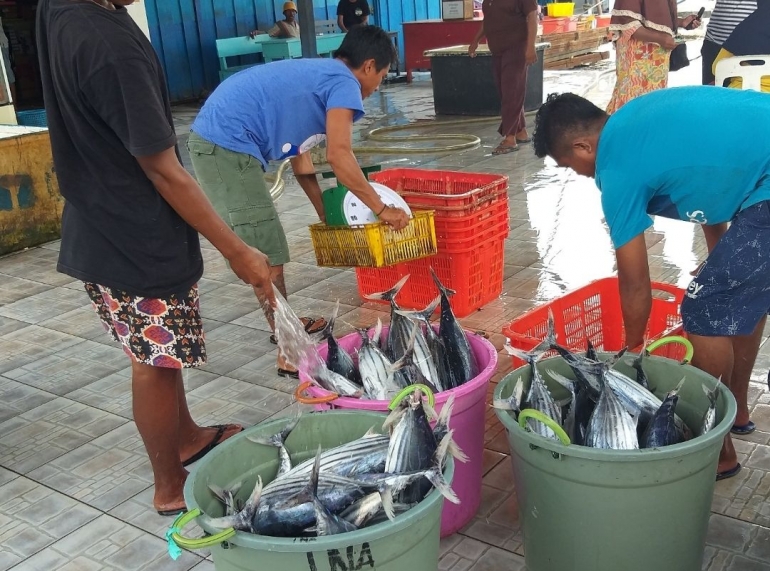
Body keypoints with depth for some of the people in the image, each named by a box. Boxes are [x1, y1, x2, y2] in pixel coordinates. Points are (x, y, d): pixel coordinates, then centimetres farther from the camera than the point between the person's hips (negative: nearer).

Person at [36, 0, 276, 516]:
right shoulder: (111, 43, -29)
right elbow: (162, 170, -25)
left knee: (158, 353, 24)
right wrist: (237, 251, -19)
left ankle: (187, 438, 45)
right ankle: (171, 486, 27)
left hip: (97, 226, 8)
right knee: (155, 364, 8)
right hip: (137, 241, -8)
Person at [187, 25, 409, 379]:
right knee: (267, 254, -5)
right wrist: (381, 209, -7)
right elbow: (338, 156, -16)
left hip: (217, 143, 10)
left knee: (263, 247, 21)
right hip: (228, 147, -10)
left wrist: (328, 216, 30)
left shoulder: (316, 77, 24)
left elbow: (300, 159, 27)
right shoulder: (343, 82, -5)